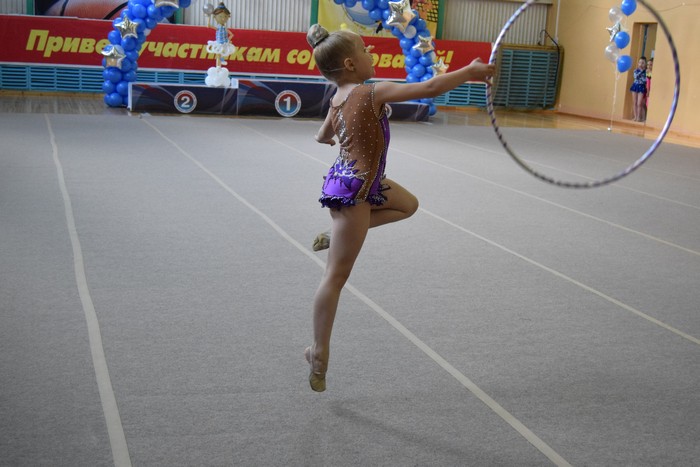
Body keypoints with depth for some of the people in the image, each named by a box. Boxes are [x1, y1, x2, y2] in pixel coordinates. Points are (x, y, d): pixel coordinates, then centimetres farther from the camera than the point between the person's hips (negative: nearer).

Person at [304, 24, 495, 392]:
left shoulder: (339, 97, 8)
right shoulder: (373, 92, -17)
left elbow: (322, 137, 25)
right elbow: (430, 88, -22)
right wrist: (470, 71, -9)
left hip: (359, 182, 9)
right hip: (352, 189, -9)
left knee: (408, 205, 27)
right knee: (336, 276, -2)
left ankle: (337, 233, 16)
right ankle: (319, 353, 6)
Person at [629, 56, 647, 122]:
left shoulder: (646, 71, -3)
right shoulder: (636, 71, 6)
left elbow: (646, 80, -10)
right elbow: (636, 77, -12)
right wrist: (641, 71, -14)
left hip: (642, 87, -4)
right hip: (635, 86, 4)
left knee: (639, 104, -7)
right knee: (635, 103, 5)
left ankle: (639, 117, 2)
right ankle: (635, 117, 12)